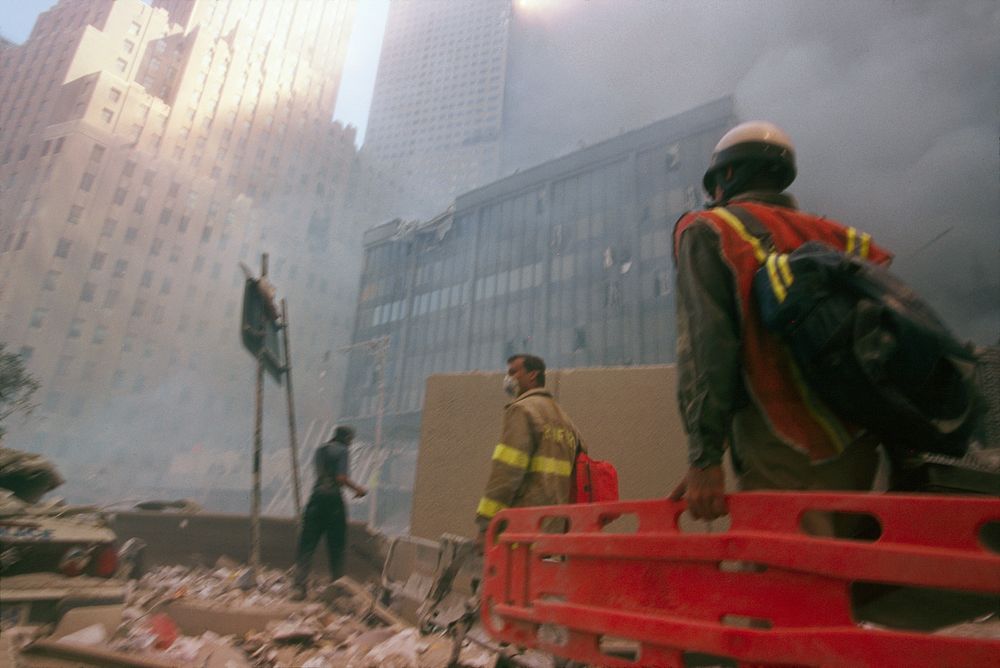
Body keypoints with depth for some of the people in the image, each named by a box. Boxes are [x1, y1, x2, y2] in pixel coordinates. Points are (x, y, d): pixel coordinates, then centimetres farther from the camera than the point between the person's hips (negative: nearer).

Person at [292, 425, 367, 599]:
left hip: (317, 496, 5)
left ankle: (299, 586, -2)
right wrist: (358, 488, -1)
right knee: (336, 545, 9)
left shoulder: (320, 449, 13)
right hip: (333, 499, -5)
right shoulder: (342, 450, -7)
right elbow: (341, 478, -16)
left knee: (307, 544, 5)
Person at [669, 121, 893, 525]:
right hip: (858, 450, 7)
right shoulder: (839, 237, 18)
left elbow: (704, 346, -12)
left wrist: (704, 457, -15)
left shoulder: (706, 231, 2)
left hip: (783, 459, -6)